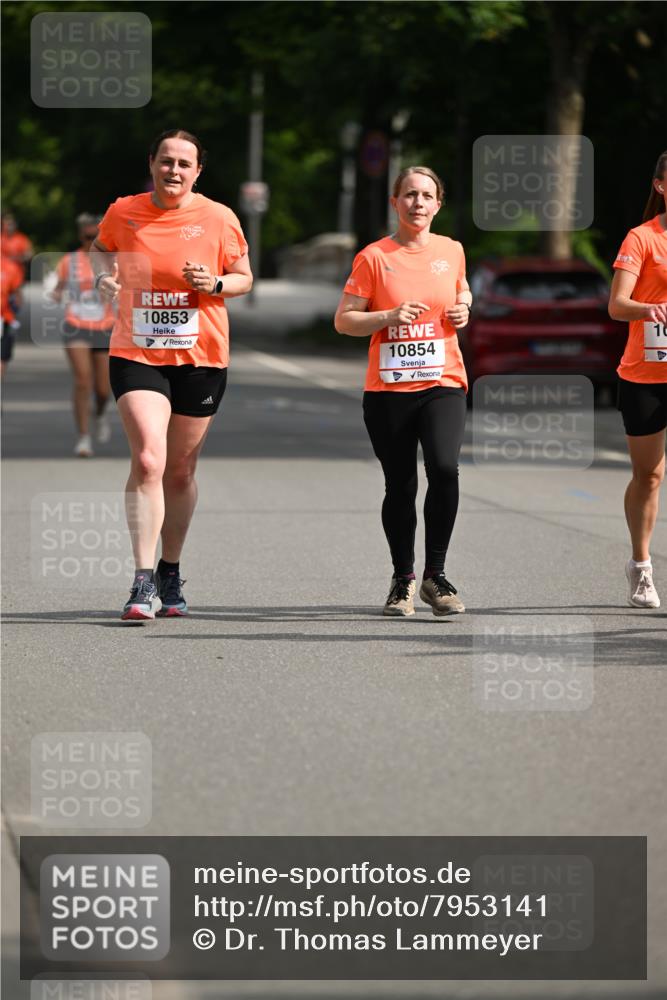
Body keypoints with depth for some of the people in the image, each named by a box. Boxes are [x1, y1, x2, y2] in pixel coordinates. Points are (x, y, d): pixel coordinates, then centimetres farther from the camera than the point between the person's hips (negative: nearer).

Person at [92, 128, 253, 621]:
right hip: (136, 354, -1)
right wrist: (105, 274, 1)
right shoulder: (123, 213, 1)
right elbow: (102, 248, 22)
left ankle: (171, 574, 28)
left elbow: (245, 278, 9)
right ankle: (144, 583, -18)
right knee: (148, 460, -18)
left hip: (201, 358, 1)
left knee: (180, 470, 10)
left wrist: (215, 284, -12)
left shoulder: (219, 219, -2)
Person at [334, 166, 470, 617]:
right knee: (400, 487, 4)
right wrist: (389, 317, -16)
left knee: (444, 468, -21)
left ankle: (436, 575, -9)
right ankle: (403, 580, 24)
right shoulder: (375, 257, -1)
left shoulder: (451, 251, 7)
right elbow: (343, 320, -1)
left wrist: (463, 310, 4)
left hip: (443, 382, 1)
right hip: (388, 389, -1)